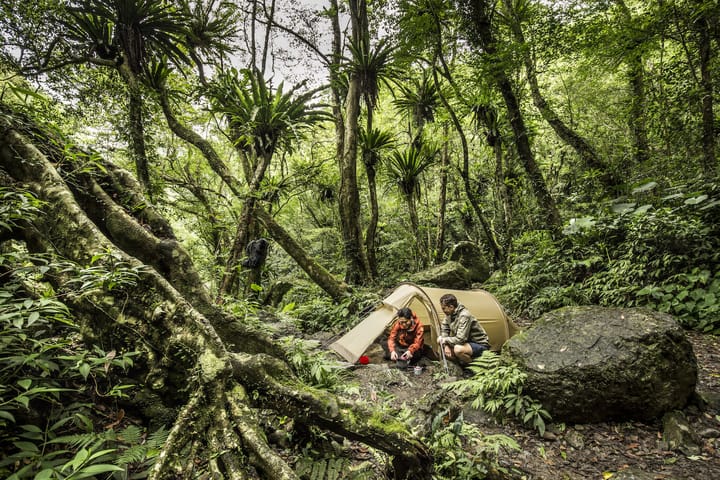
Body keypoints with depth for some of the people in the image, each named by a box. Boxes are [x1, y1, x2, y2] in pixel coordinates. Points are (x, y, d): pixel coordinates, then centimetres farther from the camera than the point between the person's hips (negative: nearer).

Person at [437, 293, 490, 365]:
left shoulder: (464, 316, -29)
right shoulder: (450, 315, -3)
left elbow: (460, 339, -33)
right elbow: (444, 330, 7)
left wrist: (444, 340, -19)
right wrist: (446, 345, -10)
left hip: (480, 344, -9)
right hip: (467, 342, 9)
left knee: (458, 349, -38)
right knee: (440, 340, -3)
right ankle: (460, 363, 5)